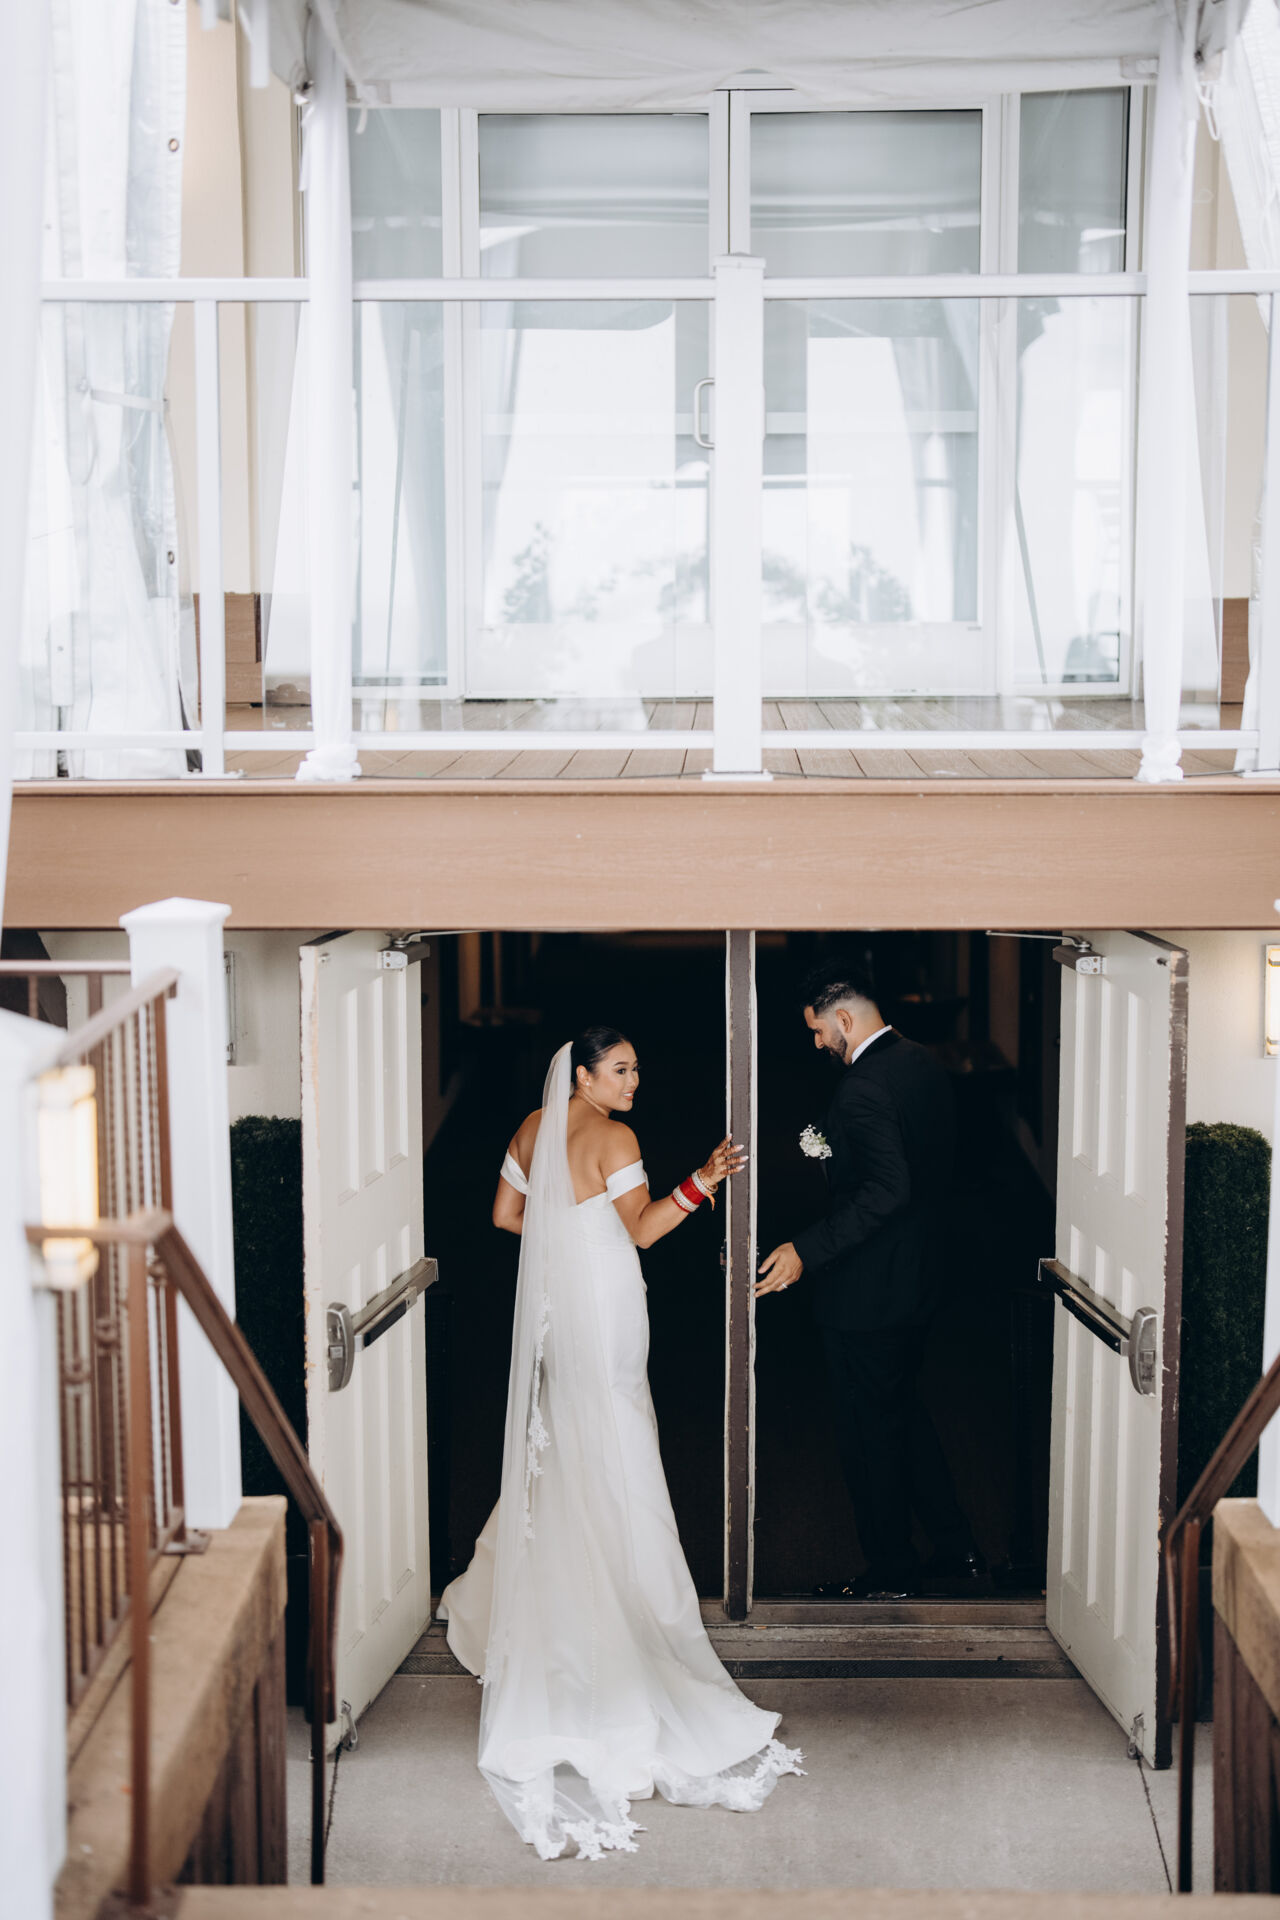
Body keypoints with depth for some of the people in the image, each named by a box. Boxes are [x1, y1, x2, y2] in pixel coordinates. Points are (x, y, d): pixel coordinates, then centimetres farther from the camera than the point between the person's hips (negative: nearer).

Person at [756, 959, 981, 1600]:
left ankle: (889, 1570, 20)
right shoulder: (926, 1066, 6)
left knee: (869, 1429, 6)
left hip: (866, 1291, -9)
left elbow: (887, 1190, -32)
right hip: (917, 1280, 9)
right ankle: (955, 1547, 29)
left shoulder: (862, 1086, -23)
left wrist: (805, 1250, -31)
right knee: (903, 1413, 23)